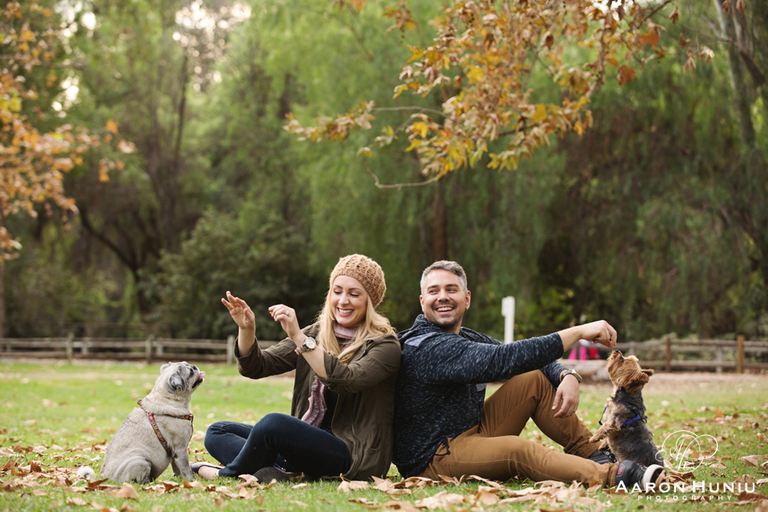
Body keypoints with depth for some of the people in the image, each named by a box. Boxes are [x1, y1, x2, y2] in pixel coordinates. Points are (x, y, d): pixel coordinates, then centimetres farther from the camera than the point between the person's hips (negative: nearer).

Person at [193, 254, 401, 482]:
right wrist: (246, 329, -15)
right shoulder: (314, 334, 11)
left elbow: (346, 381, -27)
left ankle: (226, 474, -7)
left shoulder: (384, 346, -7)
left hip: (355, 455, -8)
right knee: (217, 432, 0)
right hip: (310, 442, 8)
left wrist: (298, 337, -30)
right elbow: (256, 367, 5)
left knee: (274, 423, -32)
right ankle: (277, 473, -26)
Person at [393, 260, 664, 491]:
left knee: (536, 379, 6)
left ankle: (592, 454, 0)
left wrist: (568, 376, -14)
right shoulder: (429, 349, -21)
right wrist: (578, 332, -30)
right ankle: (613, 475, -46)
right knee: (517, 449, -37)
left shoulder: (465, 338, 11)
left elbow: (535, 360, 10)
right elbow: (504, 359, -32)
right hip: (432, 459, -10)